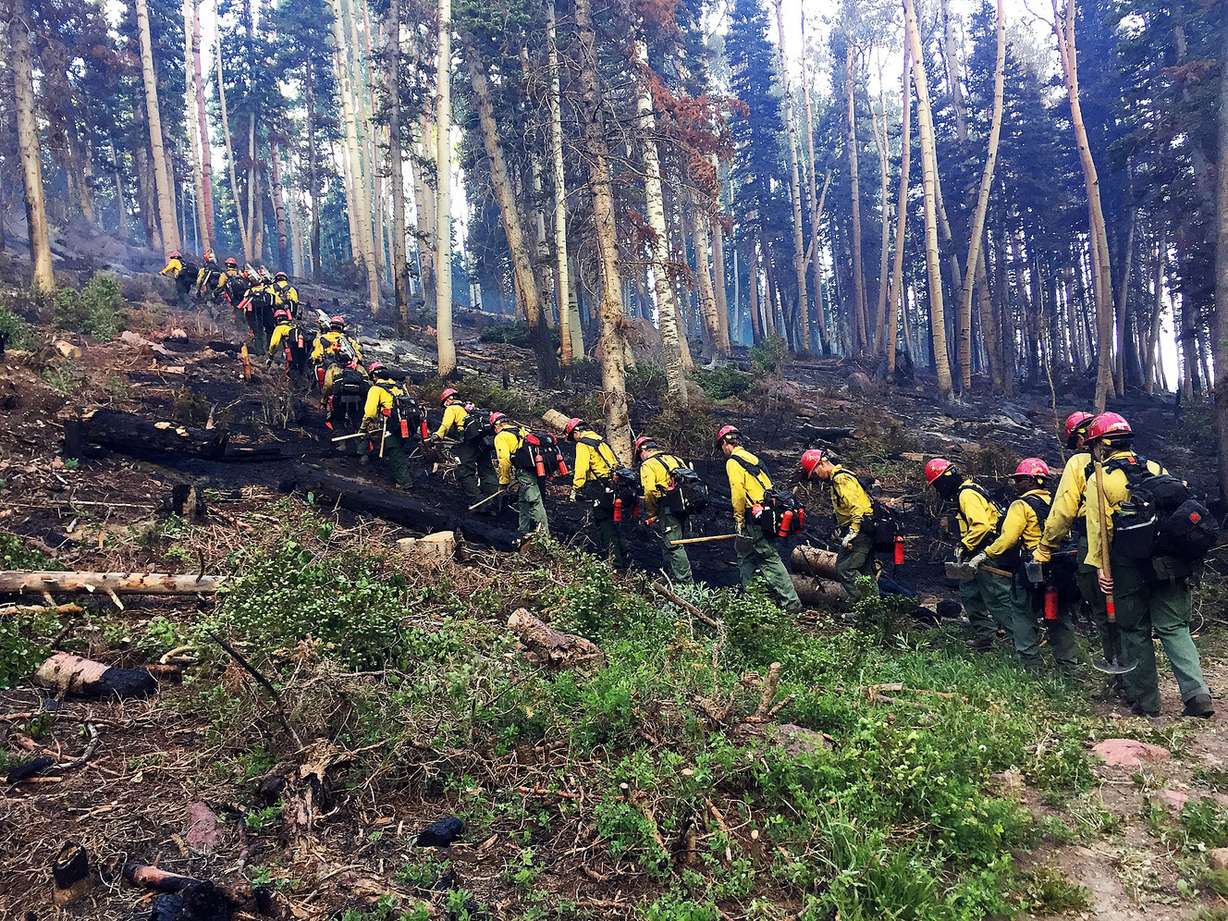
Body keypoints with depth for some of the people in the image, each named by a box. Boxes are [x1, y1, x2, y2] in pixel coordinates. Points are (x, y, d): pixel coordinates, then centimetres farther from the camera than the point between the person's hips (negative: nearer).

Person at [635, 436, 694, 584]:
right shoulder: (675, 458, 21)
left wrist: (650, 514, -5)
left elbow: (649, 491, -16)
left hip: (669, 509, -8)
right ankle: (672, 576, 29)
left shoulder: (647, 465, -2)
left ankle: (687, 582, -7)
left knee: (673, 545, -5)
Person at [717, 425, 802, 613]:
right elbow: (768, 487, 18)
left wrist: (739, 520, -9)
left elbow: (738, 493, -18)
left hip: (755, 519, -9)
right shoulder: (752, 458, 18)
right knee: (745, 555, 16)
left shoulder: (733, 462, -7)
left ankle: (791, 603, -5)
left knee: (771, 560, -6)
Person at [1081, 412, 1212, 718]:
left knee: (1136, 632, 8)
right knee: (1174, 628, 11)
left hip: (1130, 569, -4)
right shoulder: (1157, 469, 12)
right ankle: (1197, 694, -2)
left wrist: (1101, 568, -7)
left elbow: (1097, 529, -8)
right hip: (1170, 563, 4)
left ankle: (1145, 702, 13)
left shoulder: (1098, 479, -2)